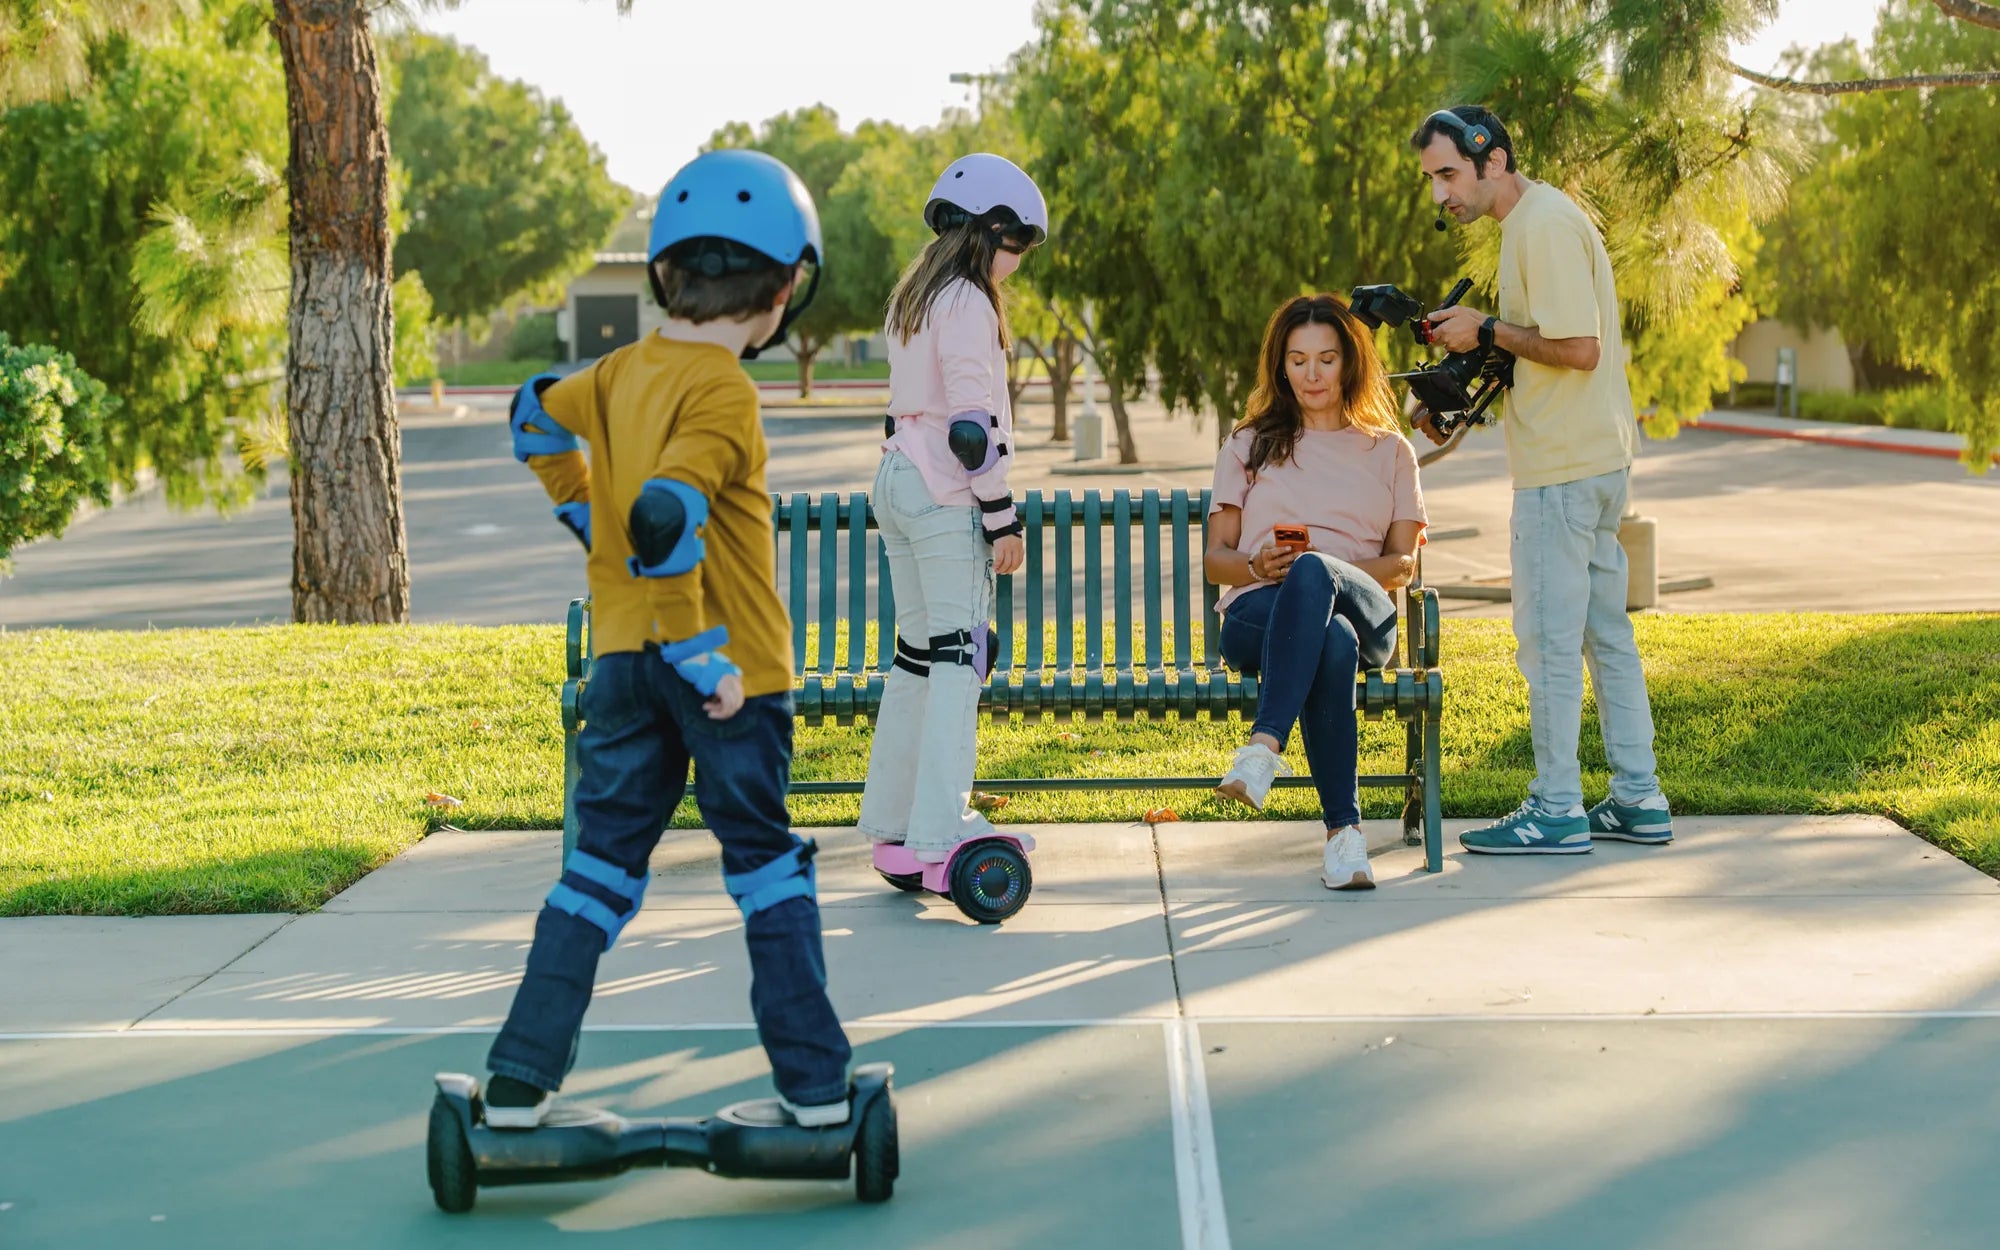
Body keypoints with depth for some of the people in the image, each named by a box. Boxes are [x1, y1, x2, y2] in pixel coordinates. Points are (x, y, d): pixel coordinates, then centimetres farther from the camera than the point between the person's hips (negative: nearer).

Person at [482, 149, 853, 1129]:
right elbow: (666, 519, -30)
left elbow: (536, 417, 25)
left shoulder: (623, 370, 6)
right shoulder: (722, 390, -17)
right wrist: (700, 659, -24)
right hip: (731, 665, -6)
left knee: (603, 861, 11)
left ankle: (520, 1081, 7)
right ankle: (813, 1081, 10)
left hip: (625, 658, 6)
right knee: (766, 863, 8)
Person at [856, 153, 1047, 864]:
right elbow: (972, 423, -18)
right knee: (960, 653, -9)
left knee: (917, 647, 13)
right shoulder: (967, 304, -12)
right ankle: (937, 827, -13)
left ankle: (890, 816, 18)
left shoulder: (912, 297, 17)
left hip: (896, 479, 10)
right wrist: (1003, 519, -15)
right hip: (945, 494, -10)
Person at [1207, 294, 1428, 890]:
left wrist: (1330, 569, -9)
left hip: (1363, 611, 0)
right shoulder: (1251, 445, 23)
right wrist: (1257, 567, -9)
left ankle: (1264, 746, -54)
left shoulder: (1389, 451, 22)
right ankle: (1343, 828, -47)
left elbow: (1403, 563, 12)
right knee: (1332, 640, -41)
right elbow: (1214, 558, 17)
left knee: (1313, 574, -42)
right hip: (1257, 613, 0)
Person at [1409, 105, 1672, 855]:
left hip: (1562, 468, -10)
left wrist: (1486, 331, -13)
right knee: (1605, 631, 13)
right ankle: (1637, 800, 18)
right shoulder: (1534, 221, 16)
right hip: (1597, 457, 10)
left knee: (1549, 639, -4)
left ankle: (1557, 812, 1)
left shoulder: (1544, 224, -16)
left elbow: (1577, 346, -23)